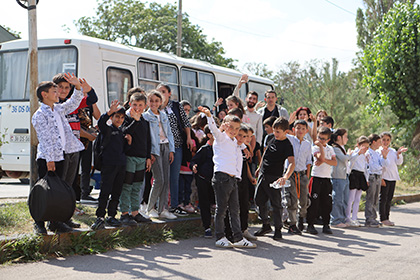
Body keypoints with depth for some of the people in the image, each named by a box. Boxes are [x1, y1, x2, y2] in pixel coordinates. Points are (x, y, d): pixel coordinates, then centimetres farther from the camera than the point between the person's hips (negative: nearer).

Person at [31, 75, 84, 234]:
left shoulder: (59, 109, 13)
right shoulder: (39, 115, -9)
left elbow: (74, 103, 21)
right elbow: (44, 138, -14)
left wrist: (78, 87, 4)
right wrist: (49, 160, -18)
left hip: (60, 157, 7)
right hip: (46, 158, -7)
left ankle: (55, 222, 17)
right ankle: (39, 224, 6)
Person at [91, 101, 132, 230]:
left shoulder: (122, 132, 18)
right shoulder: (107, 129, 0)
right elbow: (100, 122, -23)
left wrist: (128, 142, 3)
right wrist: (110, 111, -36)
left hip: (121, 165, 6)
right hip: (108, 164, -6)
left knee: (117, 192, 8)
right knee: (105, 191, -9)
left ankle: (111, 216, 17)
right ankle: (100, 217, -7)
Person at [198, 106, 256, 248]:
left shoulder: (236, 143, 21)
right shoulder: (221, 138, -2)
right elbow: (214, 129, -22)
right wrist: (209, 116, -38)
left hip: (233, 178, 8)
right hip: (222, 177, -8)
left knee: (235, 209, 9)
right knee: (221, 209, -2)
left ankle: (238, 238, 13)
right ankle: (220, 238, 5)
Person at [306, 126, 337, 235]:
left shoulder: (330, 149, 13)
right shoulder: (315, 147, -1)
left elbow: (334, 162, -1)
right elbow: (321, 157, -19)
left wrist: (324, 160, -13)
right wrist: (321, 146, -13)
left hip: (327, 178, 4)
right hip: (316, 177, -4)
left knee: (327, 202, 5)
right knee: (314, 202, -4)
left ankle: (326, 225, 13)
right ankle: (310, 225, 4)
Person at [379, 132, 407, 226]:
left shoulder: (393, 151, 15)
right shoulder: (379, 151, -4)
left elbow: (399, 163, 7)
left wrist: (398, 154, -8)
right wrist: (384, 155, -29)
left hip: (393, 177, 6)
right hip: (384, 177, -6)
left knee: (389, 198, 9)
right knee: (383, 198, -6)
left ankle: (387, 218, 15)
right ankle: (383, 219, -2)